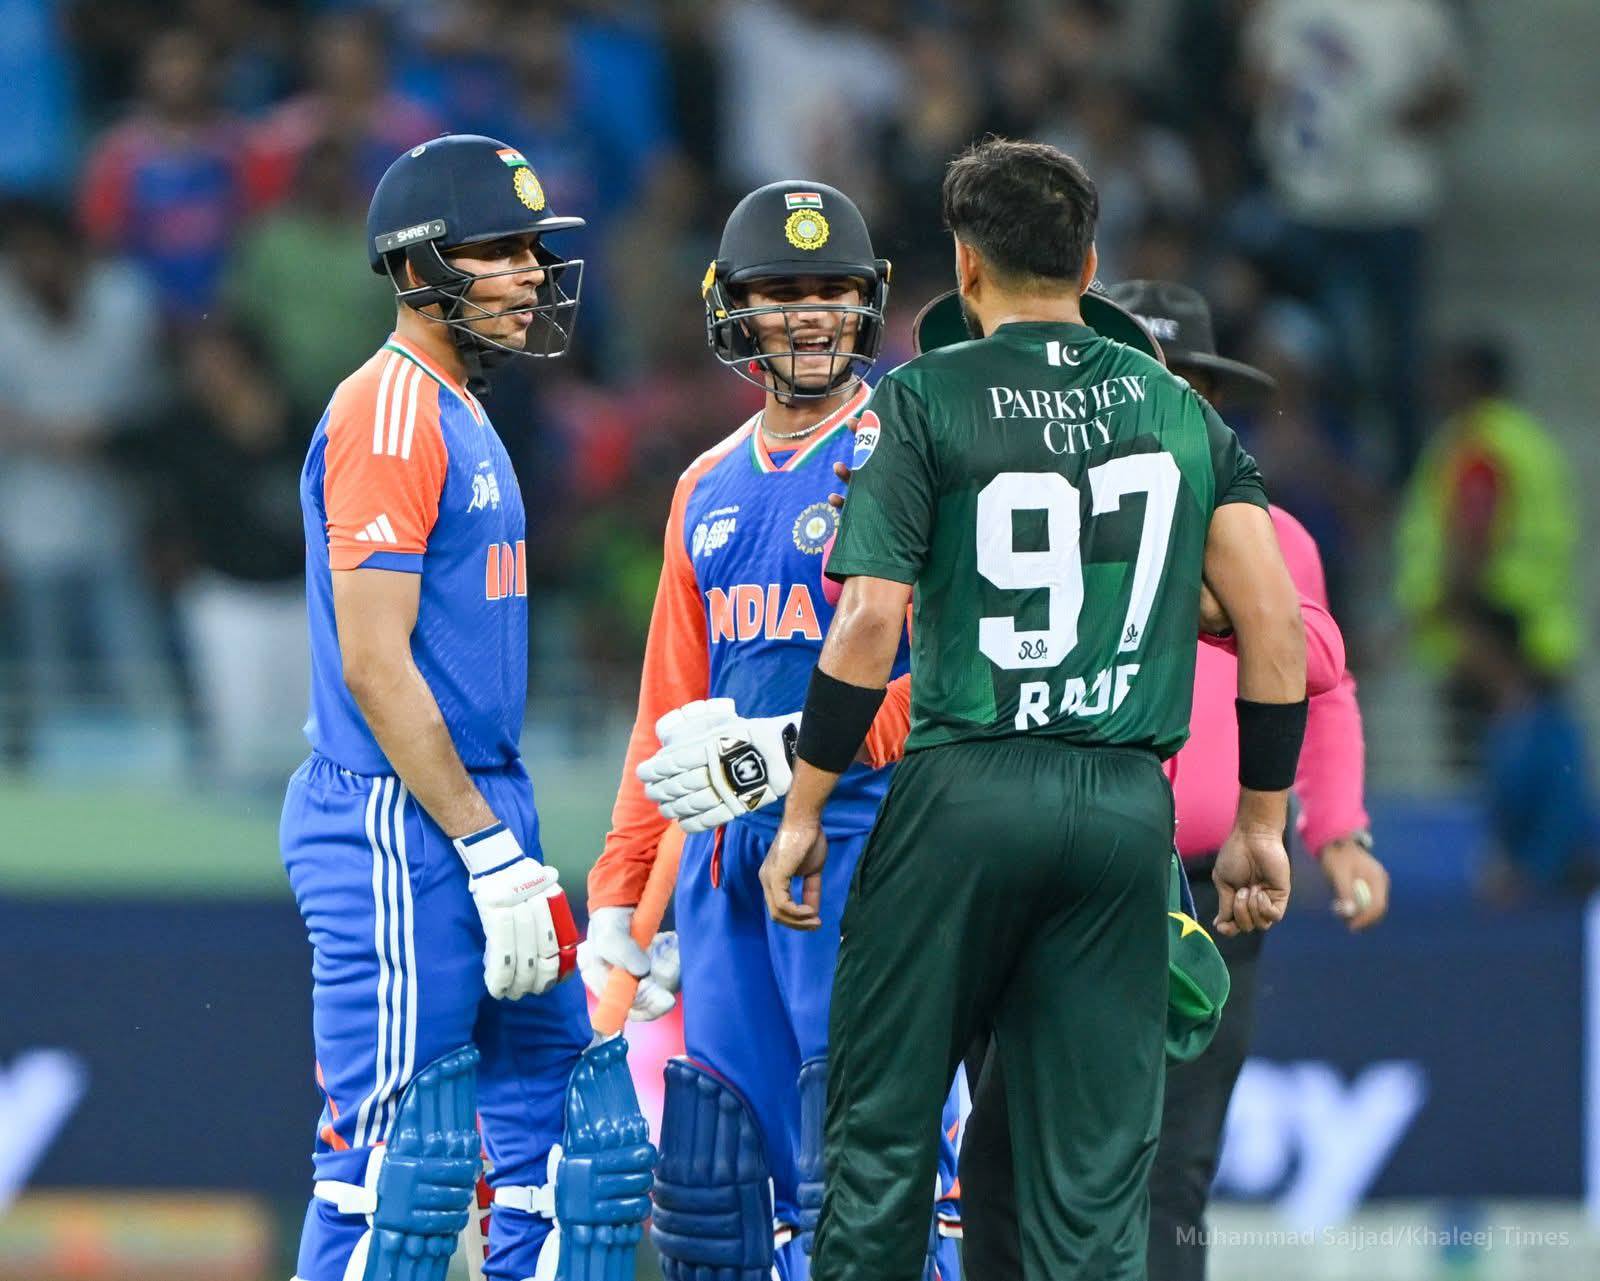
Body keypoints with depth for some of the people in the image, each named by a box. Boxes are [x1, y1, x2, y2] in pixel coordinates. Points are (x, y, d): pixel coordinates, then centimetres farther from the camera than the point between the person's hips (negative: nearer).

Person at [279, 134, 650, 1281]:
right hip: (399, 832, -10)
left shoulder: (461, 416, 18)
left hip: (479, 813, 10)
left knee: (565, 1125, 9)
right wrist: (493, 861, -19)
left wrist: (517, 858, 17)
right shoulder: (388, 413, -13)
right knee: (392, 1164, -8)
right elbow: (373, 668, -19)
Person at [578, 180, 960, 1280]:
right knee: (712, 1166, 4)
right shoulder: (711, 489, 19)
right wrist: (621, 893, 18)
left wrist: (786, 754, -18)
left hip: (865, 830, -7)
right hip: (726, 850, 7)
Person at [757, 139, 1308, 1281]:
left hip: (965, 789, -3)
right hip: (1129, 803, 3)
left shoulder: (930, 400, -1)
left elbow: (869, 623, -8)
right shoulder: (1177, 408, 10)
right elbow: (1275, 621, 6)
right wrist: (1262, 826, 13)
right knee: (1094, 1168, 4)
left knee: (883, 1130, 7)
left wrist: (804, 812, -1)